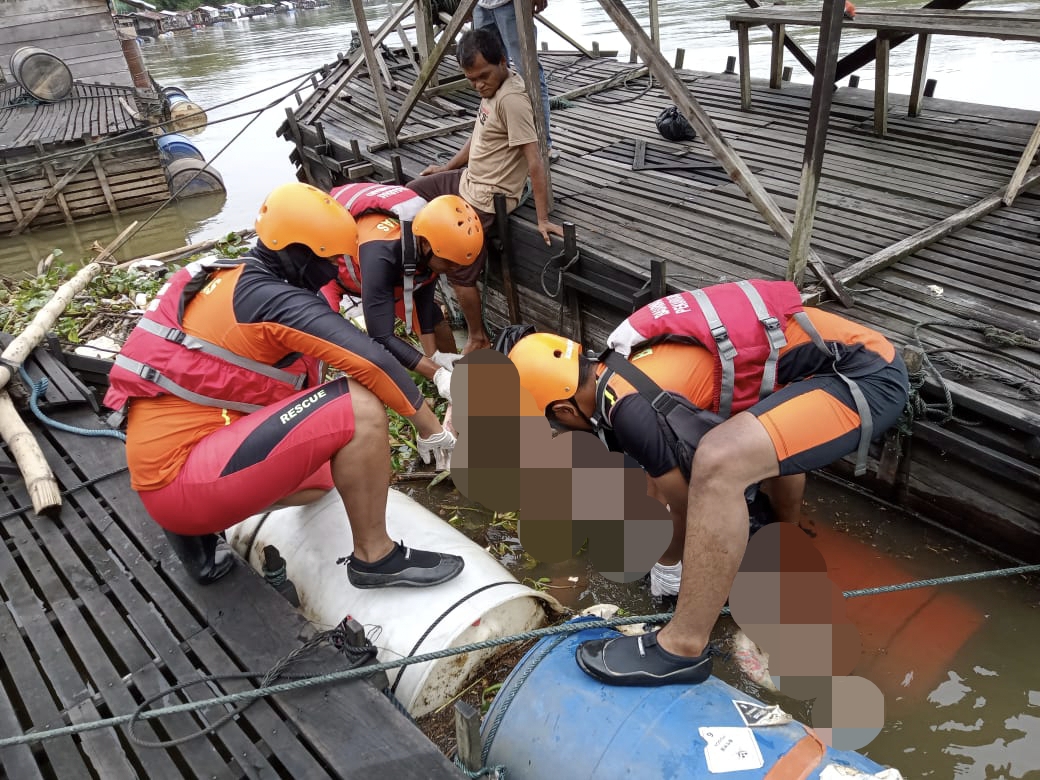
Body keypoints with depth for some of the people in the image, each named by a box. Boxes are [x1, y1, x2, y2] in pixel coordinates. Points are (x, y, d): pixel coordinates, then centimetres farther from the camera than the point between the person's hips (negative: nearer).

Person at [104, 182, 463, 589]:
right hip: (183, 478, -10)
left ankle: (194, 526, 18)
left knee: (319, 480, 28)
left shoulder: (238, 282, 13)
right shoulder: (272, 297, -16)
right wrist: (430, 428, -9)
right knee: (358, 406, -21)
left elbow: (298, 382, 19)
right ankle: (375, 557, -6)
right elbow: (373, 361, -21)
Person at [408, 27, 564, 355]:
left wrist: (542, 220, -29)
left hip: (484, 199, -10)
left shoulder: (512, 98, -26)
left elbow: (534, 161, -28)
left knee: (459, 272, -2)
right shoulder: (493, 87, 3)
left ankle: (478, 339, 17)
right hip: (467, 180, 10)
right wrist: (447, 167, 27)